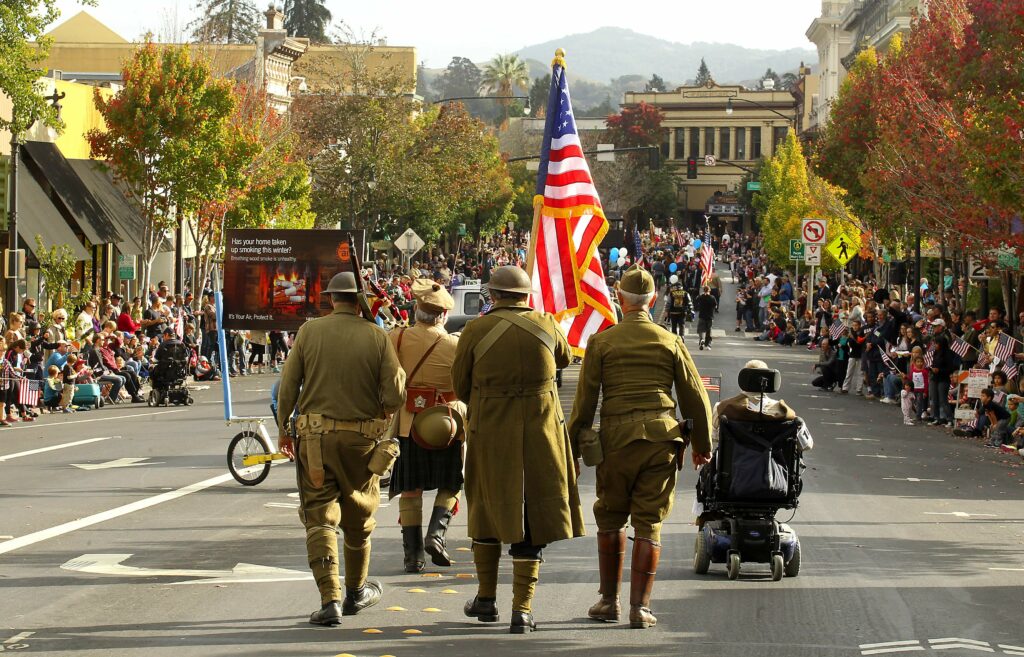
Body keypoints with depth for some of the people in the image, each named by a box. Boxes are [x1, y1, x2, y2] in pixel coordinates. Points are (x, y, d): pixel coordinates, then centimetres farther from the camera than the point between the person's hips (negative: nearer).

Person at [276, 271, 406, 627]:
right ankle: (356, 592, 34)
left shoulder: (309, 331, -4)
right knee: (359, 517, 19)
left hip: (315, 437, -1)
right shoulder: (377, 337, -4)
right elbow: (395, 394, -8)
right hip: (362, 438, 1)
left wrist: (283, 429, 10)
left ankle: (330, 600, -10)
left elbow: (287, 387, -3)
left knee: (320, 518, 1)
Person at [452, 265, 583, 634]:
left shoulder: (475, 331, -6)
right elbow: (564, 358, 21)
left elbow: (460, 386, 3)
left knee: (487, 511, 18)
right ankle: (522, 609, 1)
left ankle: (486, 598, 25)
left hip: (489, 435, 0)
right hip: (540, 435, 0)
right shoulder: (546, 326, -2)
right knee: (532, 518, 5)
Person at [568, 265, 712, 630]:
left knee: (610, 518, 15)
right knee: (649, 523, 4)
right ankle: (639, 606, 1)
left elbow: (585, 398, 0)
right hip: (662, 436, 1)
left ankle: (609, 600, 18)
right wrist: (702, 444, 18)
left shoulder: (601, 341, 1)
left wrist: (573, 446, 6)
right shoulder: (670, 341, 5)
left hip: (617, 436, -1)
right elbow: (695, 396, 7)